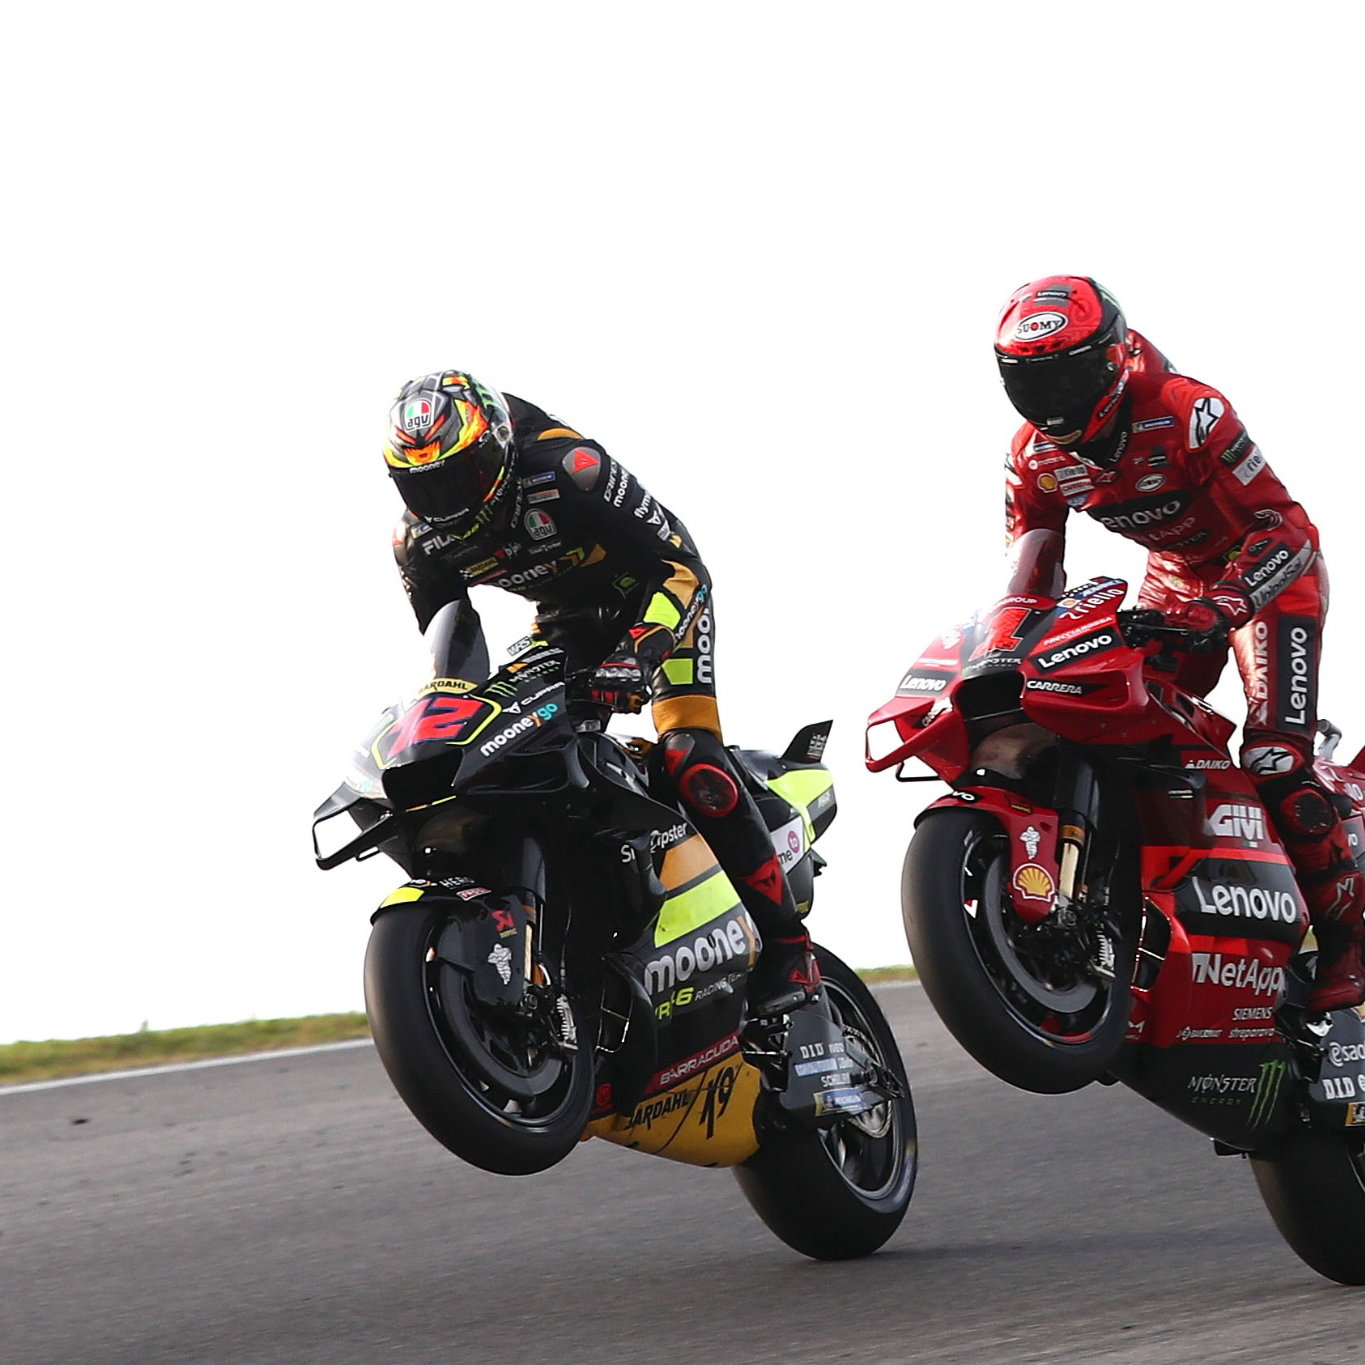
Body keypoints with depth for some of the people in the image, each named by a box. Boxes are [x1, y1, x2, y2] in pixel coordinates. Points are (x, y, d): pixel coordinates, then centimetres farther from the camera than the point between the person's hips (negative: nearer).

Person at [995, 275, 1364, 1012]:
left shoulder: (1188, 414, -32)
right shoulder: (1034, 455, -11)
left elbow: (1286, 529, -33)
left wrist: (1220, 606, -48)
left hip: (1268, 569, -7)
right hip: (1176, 581, 7)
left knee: (1276, 759, -21)